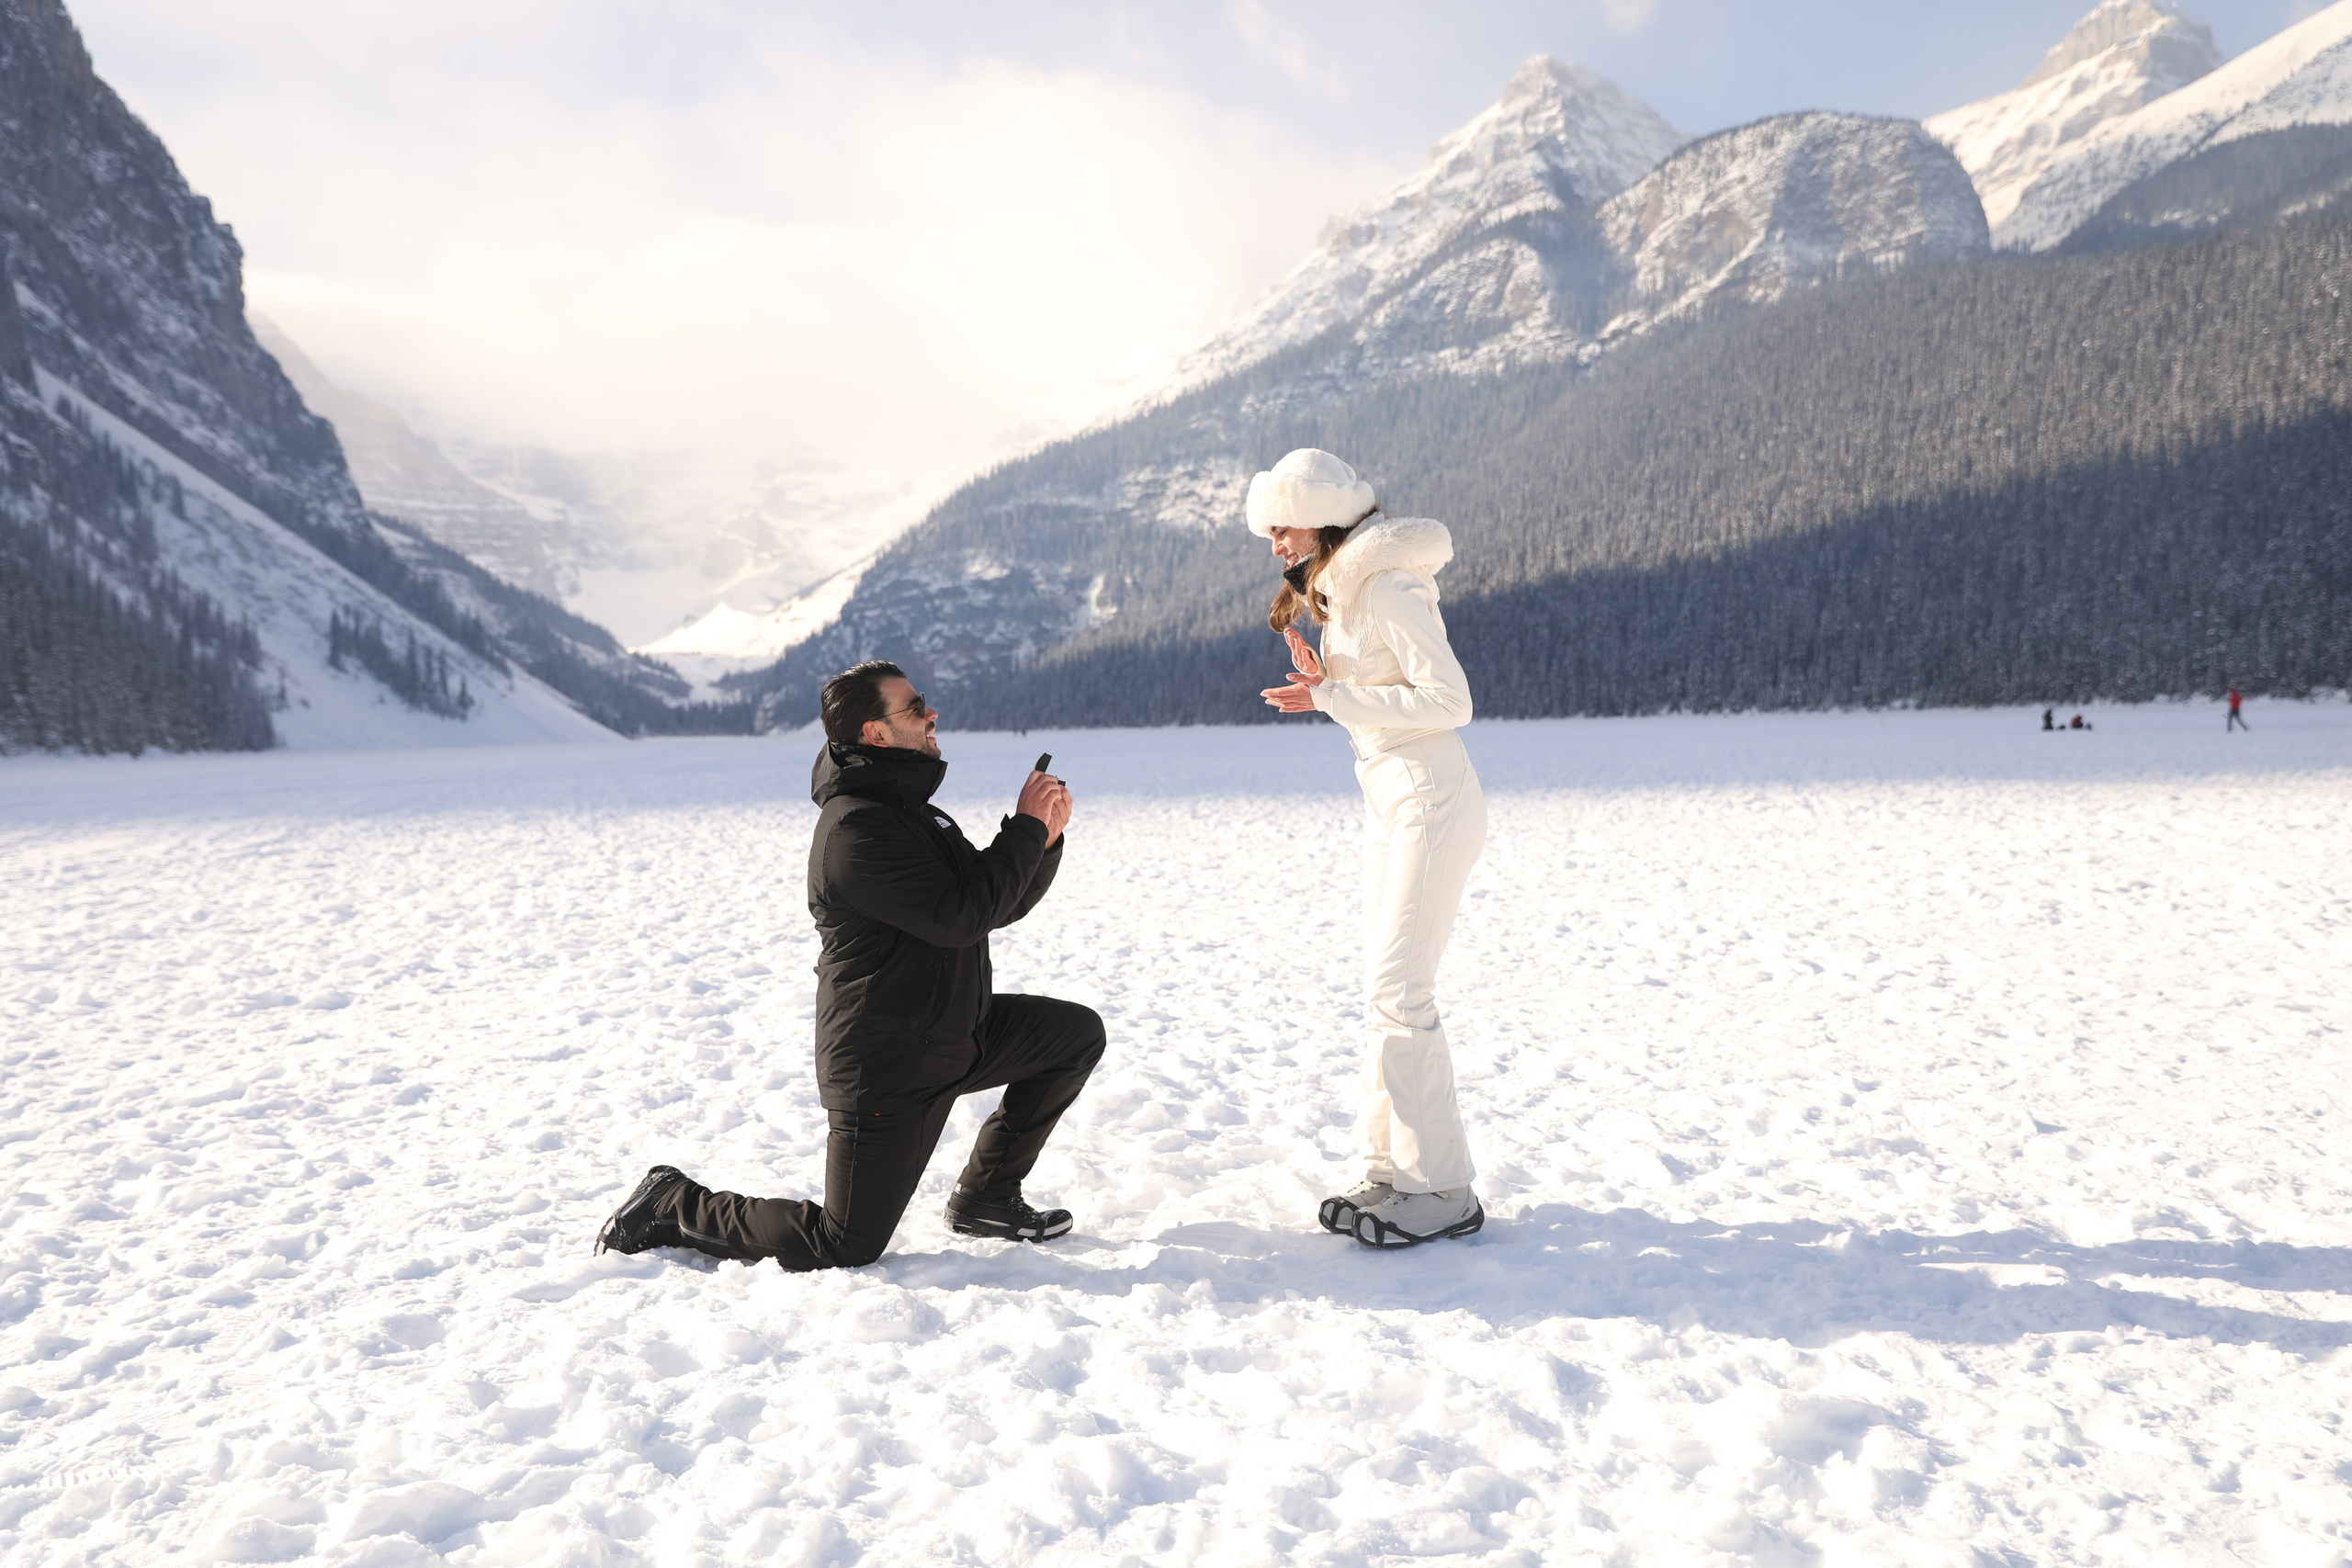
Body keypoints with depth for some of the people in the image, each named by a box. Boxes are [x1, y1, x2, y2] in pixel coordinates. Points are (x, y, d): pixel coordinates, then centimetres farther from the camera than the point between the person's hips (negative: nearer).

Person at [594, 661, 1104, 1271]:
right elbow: (959, 917, -28)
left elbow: (999, 904, 14)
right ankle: (674, 1207, 14)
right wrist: (1027, 827, -19)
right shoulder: (855, 827, -21)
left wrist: (1044, 837, -3)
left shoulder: (912, 811, 12)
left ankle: (984, 1198, 15)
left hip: (953, 1036, 9)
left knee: (1078, 1033, 7)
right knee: (845, 1249, -4)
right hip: (885, 1068, -9)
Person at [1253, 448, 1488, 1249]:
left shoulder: (1389, 589, -15)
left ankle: (1442, 1190, -2)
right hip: (1389, 800, 10)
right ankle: (1391, 1171, 16)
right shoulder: (1342, 592, 14)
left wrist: (1333, 698, -18)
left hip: (1431, 799, -10)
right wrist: (1322, 682, 0)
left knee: (1399, 991, -10)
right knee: (1388, 991, 9)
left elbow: (1450, 699, -20)